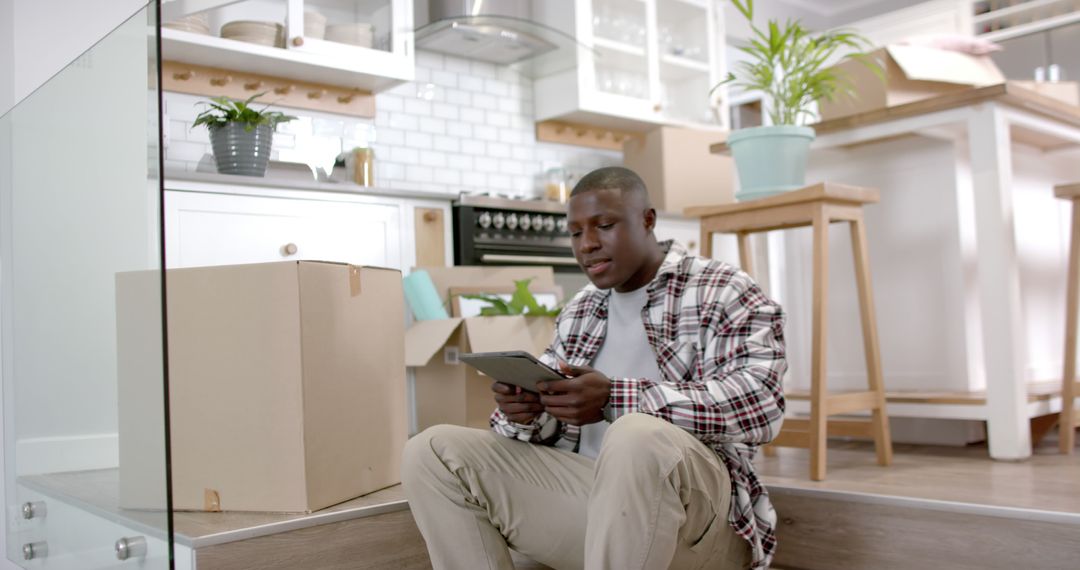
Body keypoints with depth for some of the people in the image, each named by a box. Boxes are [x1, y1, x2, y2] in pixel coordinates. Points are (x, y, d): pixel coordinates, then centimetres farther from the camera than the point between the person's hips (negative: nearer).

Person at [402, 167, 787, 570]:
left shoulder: (724, 292, 0)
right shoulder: (578, 312, 19)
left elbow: (759, 402, -17)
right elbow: (547, 426, 17)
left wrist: (614, 400, -27)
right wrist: (522, 411, -9)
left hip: (698, 505, -5)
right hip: (586, 495, 5)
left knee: (639, 438, -39)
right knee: (434, 452, -10)